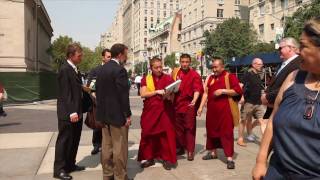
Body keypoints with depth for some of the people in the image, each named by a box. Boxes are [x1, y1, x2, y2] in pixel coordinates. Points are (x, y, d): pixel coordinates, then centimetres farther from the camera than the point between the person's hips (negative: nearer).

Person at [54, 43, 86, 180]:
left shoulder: (75, 69, 13)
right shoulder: (64, 69, -14)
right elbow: (65, 94, -19)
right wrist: (71, 112, -22)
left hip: (76, 112, 9)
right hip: (68, 113, -9)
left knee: (74, 140, 15)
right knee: (64, 140, 1)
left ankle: (70, 165, 27)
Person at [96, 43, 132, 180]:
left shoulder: (101, 69, 9)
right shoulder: (120, 70, -16)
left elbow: (98, 92, 12)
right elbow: (123, 95, -19)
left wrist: (101, 111, 17)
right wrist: (127, 115, -12)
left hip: (104, 113, 8)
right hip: (117, 114, -8)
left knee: (106, 146, 15)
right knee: (119, 148, 2)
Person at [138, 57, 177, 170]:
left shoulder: (168, 78, 4)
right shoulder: (145, 79, 5)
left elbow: (173, 95, 0)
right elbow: (142, 94, -7)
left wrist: (168, 96, -22)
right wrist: (157, 91, -15)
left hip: (165, 110, -1)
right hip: (150, 111, 1)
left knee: (166, 134, -1)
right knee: (149, 134, 6)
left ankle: (167, 159, 10)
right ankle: (150, 158, 19)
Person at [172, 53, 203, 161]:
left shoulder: (195, 75, -7)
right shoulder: (175, 72, 6)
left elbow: (197, 89, -17)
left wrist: (194, 100, -34)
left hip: (189, 105, -4)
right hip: (177, 104, 4)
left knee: (189, 128, 2)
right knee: (178, 127, 12)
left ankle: (190, 151, 11)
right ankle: (180, 148, 28)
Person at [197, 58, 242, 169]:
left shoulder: (230, 77, -4)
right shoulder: (210, 78, 12)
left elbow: (238, 91, -9)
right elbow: (206, 93, 10)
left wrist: (223, 91, -17)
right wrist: (201, 107, 2)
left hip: (225, 110, -6)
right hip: (212, 110, 6)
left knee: (226, 132, -5)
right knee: (211, 130, 13)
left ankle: (229, 158, -1)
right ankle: (213, 152, 29)